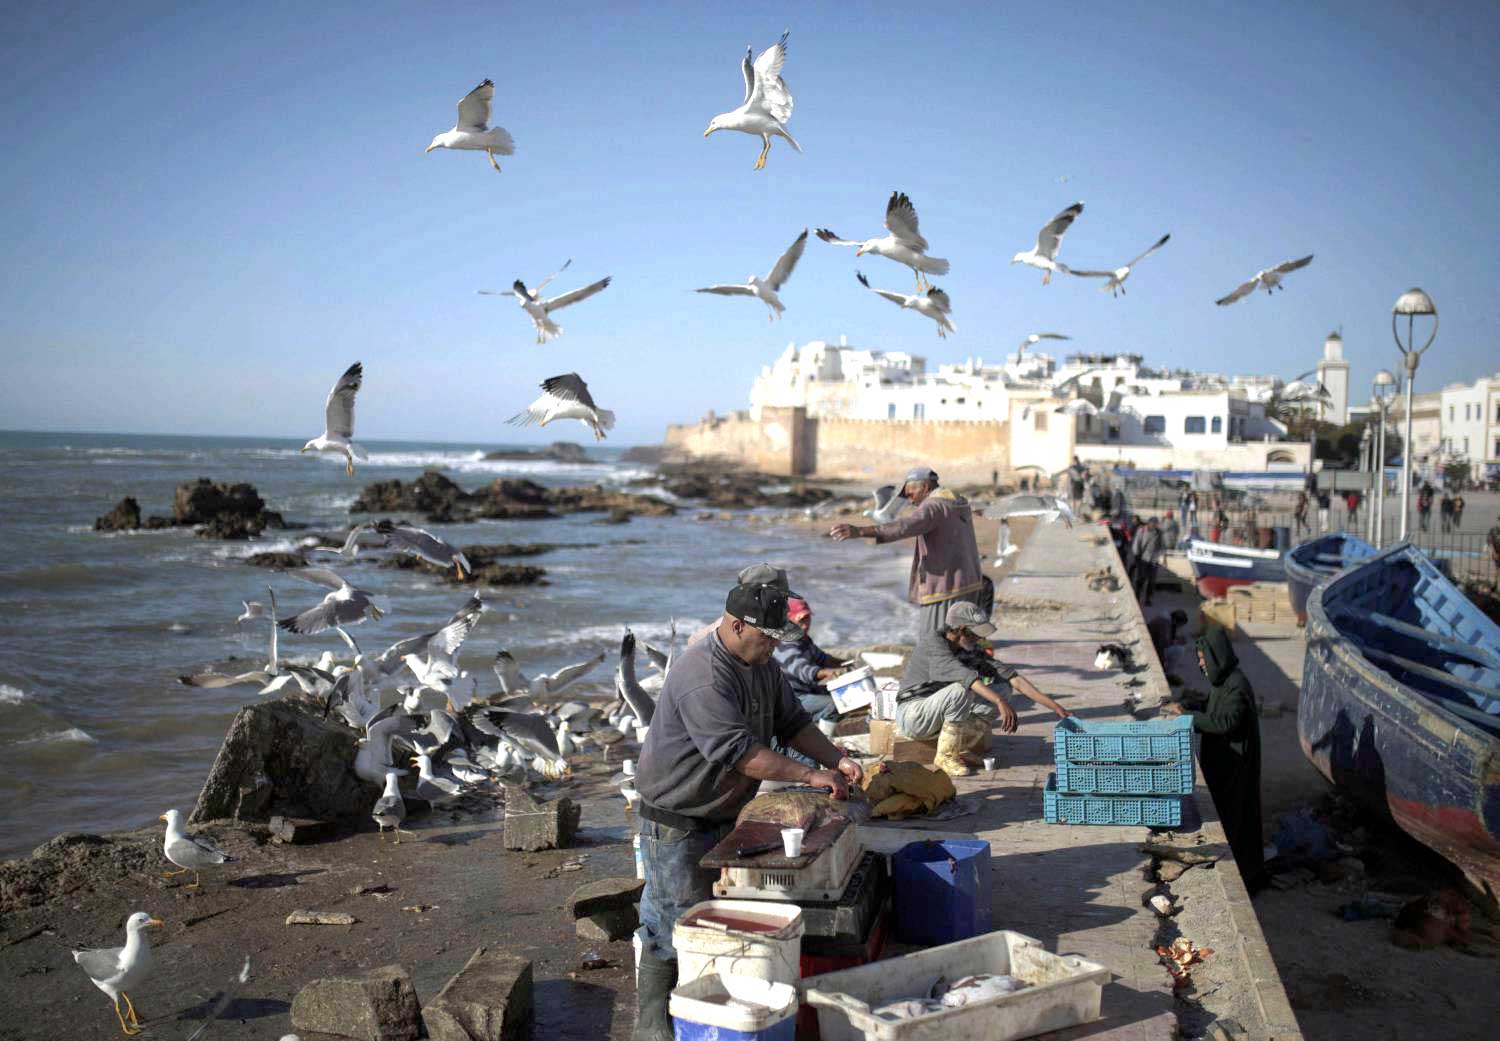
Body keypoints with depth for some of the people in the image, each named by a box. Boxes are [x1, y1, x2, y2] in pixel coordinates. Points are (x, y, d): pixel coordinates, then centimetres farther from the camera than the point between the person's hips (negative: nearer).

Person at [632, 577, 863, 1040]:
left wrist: (836, 759, -3)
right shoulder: (702, 675, -28)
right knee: (675, 926, -2)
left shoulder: (763, 665, 4)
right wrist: (810, 775, -31)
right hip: (677, 823, -9)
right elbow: (739, 750, -33)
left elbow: (792, 722, 12)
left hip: (727, 815, 9)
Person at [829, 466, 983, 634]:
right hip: (967, 586, 10)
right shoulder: (959, 504, 15)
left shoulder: (933, 507, -14)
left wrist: (860, 531, -42)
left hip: (944, 590, -9)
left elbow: (902, 526, -33)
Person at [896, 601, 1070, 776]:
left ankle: (962, 748, -7)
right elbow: (964, 674, -37)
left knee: (1001, 686, -8)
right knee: (962, 689, -34)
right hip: (912, 715, -7)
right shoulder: (932, 642, -21)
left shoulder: (972, 651, 0)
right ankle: (945, 755, -20)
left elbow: (1014, 678, -6)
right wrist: (1000, 702, -48)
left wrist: (1055, 707, -13)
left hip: (939, 716, 7)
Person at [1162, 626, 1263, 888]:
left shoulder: (1237, 686, -23)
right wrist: (1186, 709, 0)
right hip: (1220, 761, 9)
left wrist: (1186, 714, -24)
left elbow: (1225, 723, -30)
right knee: (1221, 814, 17)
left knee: (1233, 818, 1)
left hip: (1233, 765, -9)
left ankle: (1243, 879, 14)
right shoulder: (1223, 680, 7)